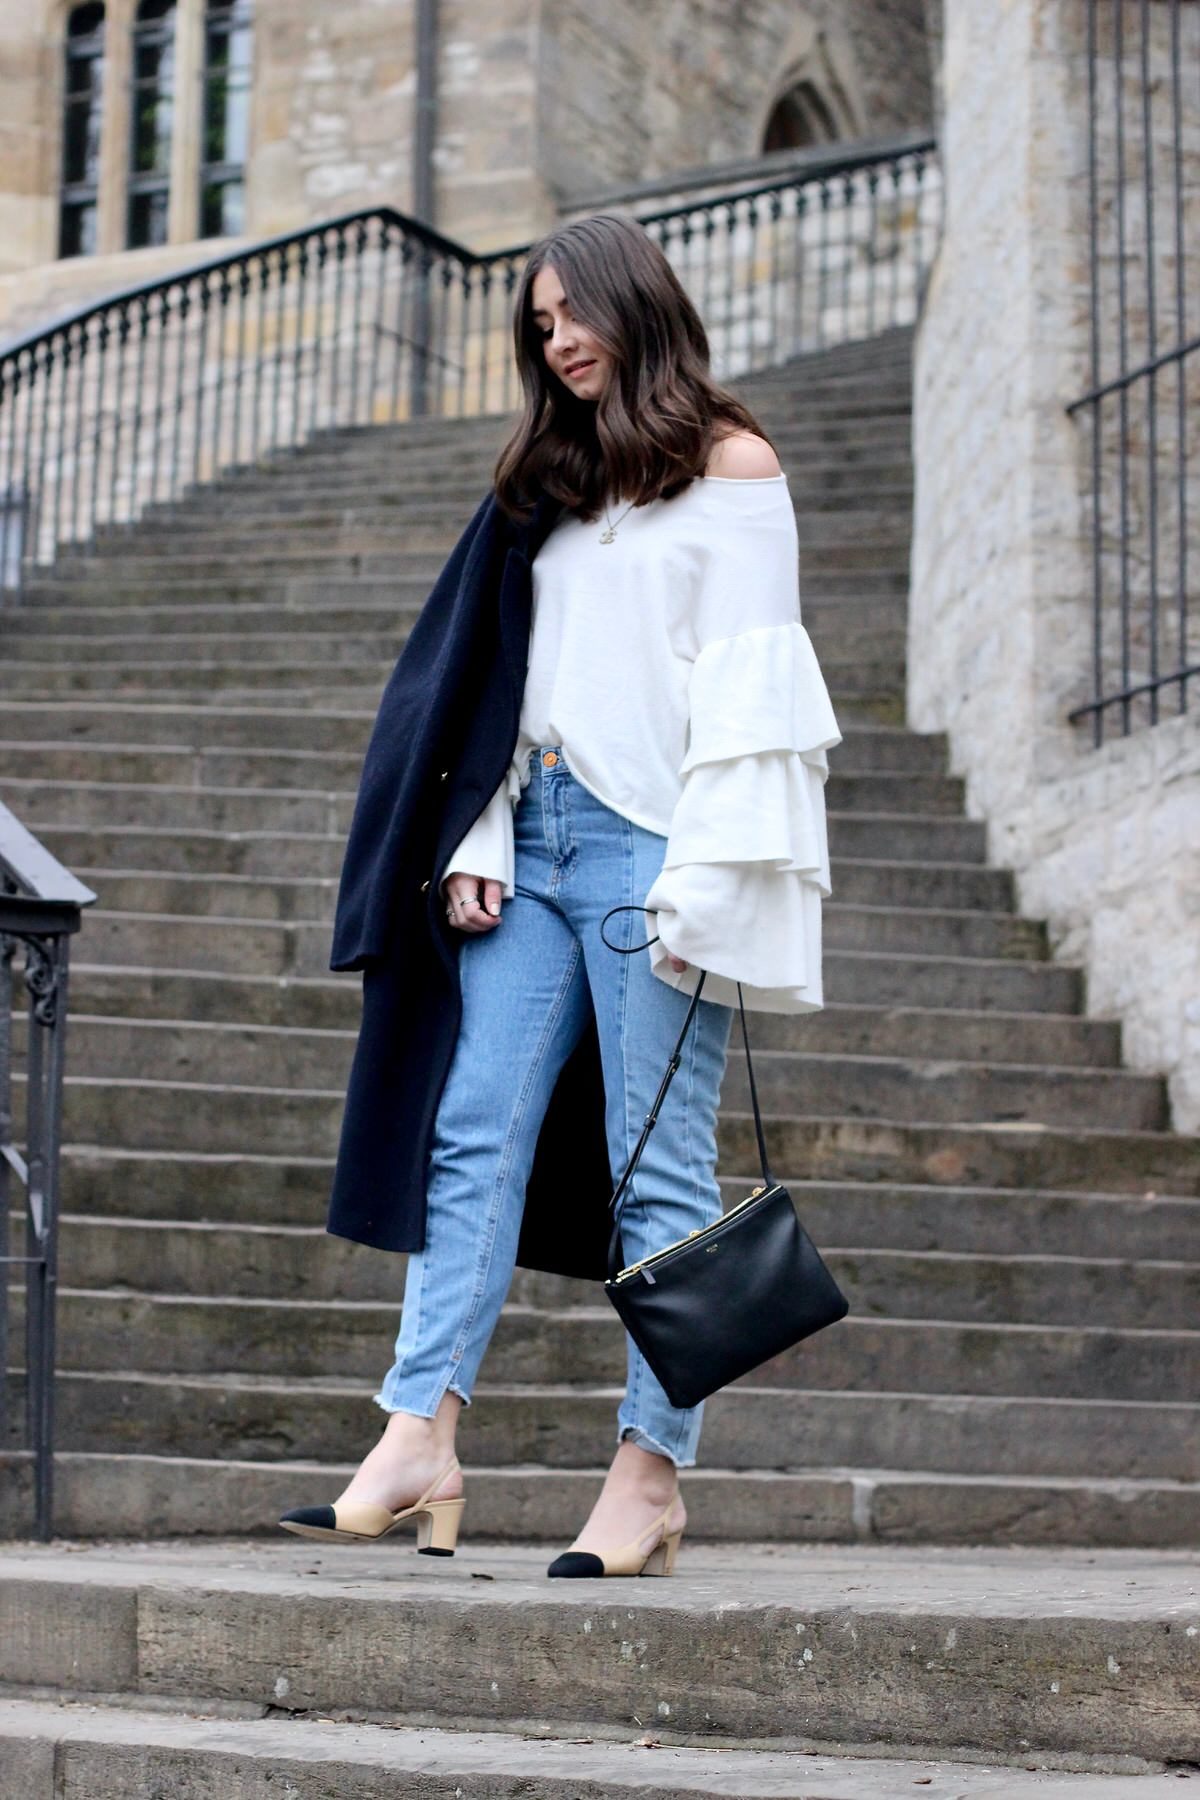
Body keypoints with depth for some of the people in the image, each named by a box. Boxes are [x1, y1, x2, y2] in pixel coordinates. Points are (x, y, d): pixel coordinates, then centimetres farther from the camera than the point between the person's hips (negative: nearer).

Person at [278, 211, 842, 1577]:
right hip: (538, 839, 6)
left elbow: (746, 684, -6)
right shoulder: (549, 481, 21)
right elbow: (496, 674, 18)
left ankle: (649, 1478, -1)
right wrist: (474, 843, 5)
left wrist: (701, 884, -14)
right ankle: (419, 1444, -6)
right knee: (472, 1132, -4)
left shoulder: (730, 464, 3)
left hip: (652, 844, -6)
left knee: (661, 1165, -4)